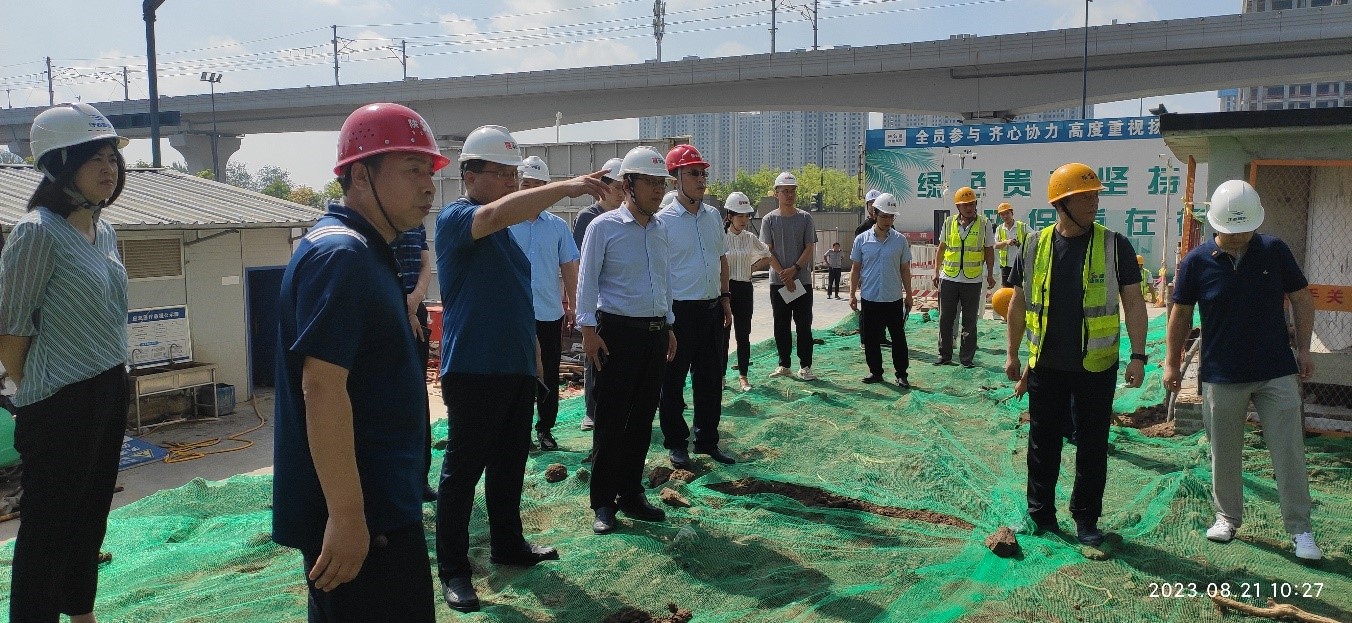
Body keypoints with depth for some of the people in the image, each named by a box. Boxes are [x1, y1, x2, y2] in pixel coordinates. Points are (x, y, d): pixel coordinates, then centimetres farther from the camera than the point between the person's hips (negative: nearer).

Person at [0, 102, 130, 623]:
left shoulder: (104, 231, 6)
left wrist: (113, 378, 13)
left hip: (110, 393, 8)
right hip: (61, 404, -8)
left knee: (91, 514, 19)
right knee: (47, 526, 4)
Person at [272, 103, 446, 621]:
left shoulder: (366, 251, 13)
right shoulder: (341, 256, -19)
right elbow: (322, 389, -26)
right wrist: (347, 515, -26)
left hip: (381, 501, 10)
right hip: (358, 512, -10)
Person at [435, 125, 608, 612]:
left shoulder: (505, 229, 16)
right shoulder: (455, 218, -10)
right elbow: (498, 213, -33)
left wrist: (534, 352, 21)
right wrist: (565, 187, -38)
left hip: (516, 367, 8)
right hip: (473, 369, -8)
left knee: (509, 463, 17)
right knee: (462, 470, 1)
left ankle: (508, 545, 32)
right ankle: (452, 569, 11)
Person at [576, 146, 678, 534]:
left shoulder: (659, 229, 12)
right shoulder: (604, 226, -7)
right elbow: (587, 280, -8)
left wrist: (669, 325, 18)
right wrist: (589, 329, -13)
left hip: (655, 332, 6)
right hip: (618, 331, -6)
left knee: (643, 419, 11)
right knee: (611, 421, -1)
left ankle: (631, 494, 23)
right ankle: (603, 503, 10)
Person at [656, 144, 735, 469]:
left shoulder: (714, 216, 8)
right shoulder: (663, 220, -10)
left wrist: (725, 298, 12)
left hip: (712, 308, 6)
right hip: (679, 310, -6)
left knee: (711, 378, 13)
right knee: (673, 381, 6)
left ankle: (707, 440, 26)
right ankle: (675, 442, 20)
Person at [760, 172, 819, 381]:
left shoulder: (805, 218, 3)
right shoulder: (769, 220, 3)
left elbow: (810, 248, 0)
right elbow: (768, 251, -2)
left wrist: (793, 270, -13)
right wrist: (783, 275, -11)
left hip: (802, 280, -1)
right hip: (777, 281, 1)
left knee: (804, 324, 0)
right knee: (781, 324, 7)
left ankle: (805, 366, 6)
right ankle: (783, 364, 17)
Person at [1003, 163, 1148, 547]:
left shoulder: (1114, 246, -4)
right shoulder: (1035, 247, 1)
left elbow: (1133, 303, -3)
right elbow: (1018, 304, 8)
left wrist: (1138, 355, -10)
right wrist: (1012, 354, 8)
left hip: (1096, 367, -1)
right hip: (1046, 367, 2)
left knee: (1092, 446, 8)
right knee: (1043, 443, 11)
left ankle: (1086, 519, 23)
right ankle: (1040, 513, 26)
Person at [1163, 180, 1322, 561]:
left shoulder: (1274, 251, -3)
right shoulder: (1197, 261, -5)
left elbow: (1301, 299, 7)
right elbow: (1181, 314, 3)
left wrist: (1303, 349, 4)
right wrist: (1172, 362, 4)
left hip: (1277, 373, 0)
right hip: (1221, 376, 0)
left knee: (1289, 452, 2)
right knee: (1224, 454, 10)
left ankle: (1300, 529, 13)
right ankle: (1228, 516, 27)